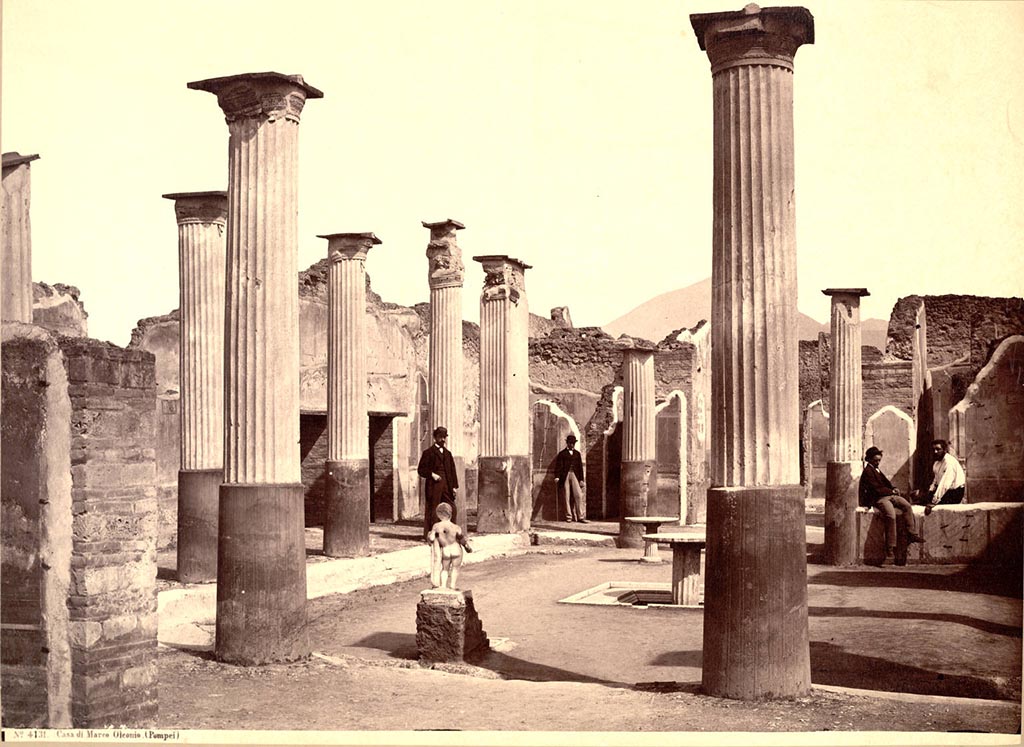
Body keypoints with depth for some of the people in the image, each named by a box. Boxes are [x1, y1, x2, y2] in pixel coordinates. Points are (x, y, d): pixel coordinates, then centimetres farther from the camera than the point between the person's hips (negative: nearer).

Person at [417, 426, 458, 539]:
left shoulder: (448, 453, 18)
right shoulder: (429, 453, 1)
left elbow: (452, 470, 17)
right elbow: (421, 470, -1)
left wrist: (455, 485, 9)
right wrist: (432, 474, -15)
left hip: (447, 486, 5)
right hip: (433, 486, -5)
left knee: (452, 510, -1)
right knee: (432, 511, -2)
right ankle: (429, 535, 4)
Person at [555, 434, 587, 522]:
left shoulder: (577, 454, 17)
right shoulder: (562, 454, 7)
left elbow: (580, 467, 15)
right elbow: (558, 466, 0)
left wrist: (581, 479, 10)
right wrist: (557, 476, -13)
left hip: (575, 475, 2)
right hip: (565, 476, -2)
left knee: (578, 495, -8)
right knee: (566, 497, -2)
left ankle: (580, 516, -6)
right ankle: (569, 516, 6)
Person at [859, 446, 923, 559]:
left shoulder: (877, 470, 23)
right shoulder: (868, 471, -8)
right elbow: (876, 488, -14)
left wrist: (894, 489, 3)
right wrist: (892, 491, -7)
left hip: (889, 495, 10)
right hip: (878, 499, -10)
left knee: (907, 506, -10)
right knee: (891, 516, -31)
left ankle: (912, 534, -11)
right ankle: (890, 547, -29)